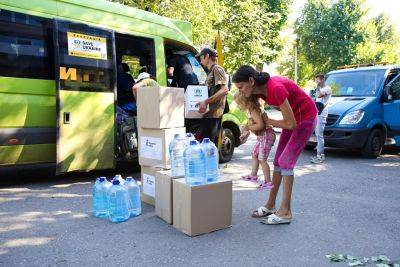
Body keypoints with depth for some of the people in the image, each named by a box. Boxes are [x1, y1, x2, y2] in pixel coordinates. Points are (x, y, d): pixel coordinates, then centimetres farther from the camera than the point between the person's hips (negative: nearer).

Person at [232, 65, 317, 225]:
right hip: (293, 117, 8)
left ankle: (285, 212, -6)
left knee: (286, 161, -13)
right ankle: (270, 205, 17)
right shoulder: (258, 89, -9)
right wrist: (248, 131, -3)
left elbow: (290, 124, -28)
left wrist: (266, 121, -16)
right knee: (278, 160, 7)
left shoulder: (275, 88, -33)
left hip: (306, 117, -8)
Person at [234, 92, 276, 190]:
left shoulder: (254, 111, -20)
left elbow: (260, 125, -31)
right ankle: (253, 175, 32)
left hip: (266, 136, -11)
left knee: (262, 159, -7)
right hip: (262, 137, 11)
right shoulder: (252, 110, 10)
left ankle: (268, 182, 1)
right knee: (254, 154, 20)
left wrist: (248, 127, -19)